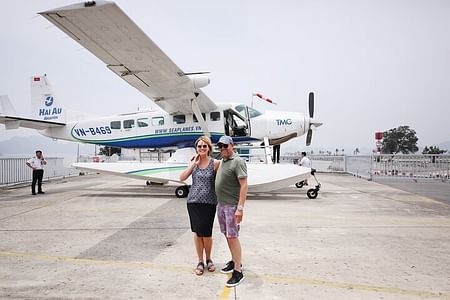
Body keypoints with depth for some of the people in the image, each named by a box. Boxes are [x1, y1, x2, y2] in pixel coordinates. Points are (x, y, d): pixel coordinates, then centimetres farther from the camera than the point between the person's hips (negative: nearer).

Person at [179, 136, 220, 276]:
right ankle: (200, 261, 25)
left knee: (206, 233, 3)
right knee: (197, 232, 9)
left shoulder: (215, 163, -3)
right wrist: (194, 163, -8)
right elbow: (182, 178, -4)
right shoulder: (193, 162, 5)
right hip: (193, 201, 2)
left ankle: (208, 259, 29)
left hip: (209, 202, -2)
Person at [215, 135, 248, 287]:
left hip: (232, 206, -8)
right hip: (221, 205, 8)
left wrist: (240, 208, -24)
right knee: (227, 235, 16)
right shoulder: (222, 161, 13)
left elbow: (244, 185, -19)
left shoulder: (238, 161, -13)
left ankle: (238, 272, 2)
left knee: (232, 237, -6)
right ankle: (234, 261, 32)